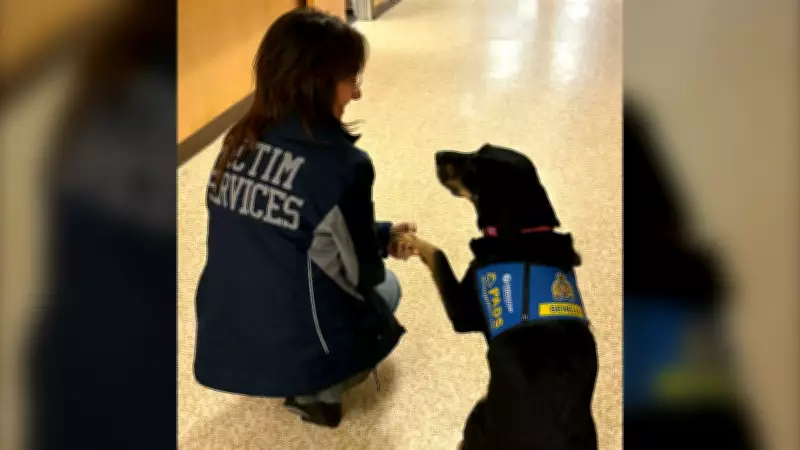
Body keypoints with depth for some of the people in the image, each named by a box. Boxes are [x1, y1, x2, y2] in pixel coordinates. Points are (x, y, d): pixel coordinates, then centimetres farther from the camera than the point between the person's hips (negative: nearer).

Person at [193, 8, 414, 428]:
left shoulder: (238, 143, -2)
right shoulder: (340, 164, -22)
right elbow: (363, 275, -10)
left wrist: (379, 235, 12)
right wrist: (383, 240, 14)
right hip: (294, 353, -6)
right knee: (384, 286, 25)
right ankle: (316, 392, 11)